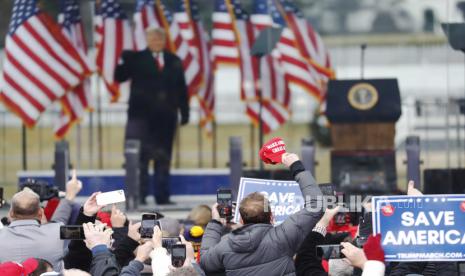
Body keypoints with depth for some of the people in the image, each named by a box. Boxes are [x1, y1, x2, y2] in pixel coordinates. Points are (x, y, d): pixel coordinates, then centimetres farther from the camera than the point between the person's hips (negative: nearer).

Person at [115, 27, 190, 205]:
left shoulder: (174, 61, 10)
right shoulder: (137, 59, 3)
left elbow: (181, 89, 11)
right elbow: (119, 77, -4)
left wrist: (184, 112, 6)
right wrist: (124, 61, -22)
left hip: (166, 116, 3)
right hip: (142, 115, -3)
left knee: (163, 157, 6)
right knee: (140, 156, -6)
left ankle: (162, 196, 10)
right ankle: (139, 195, -3)